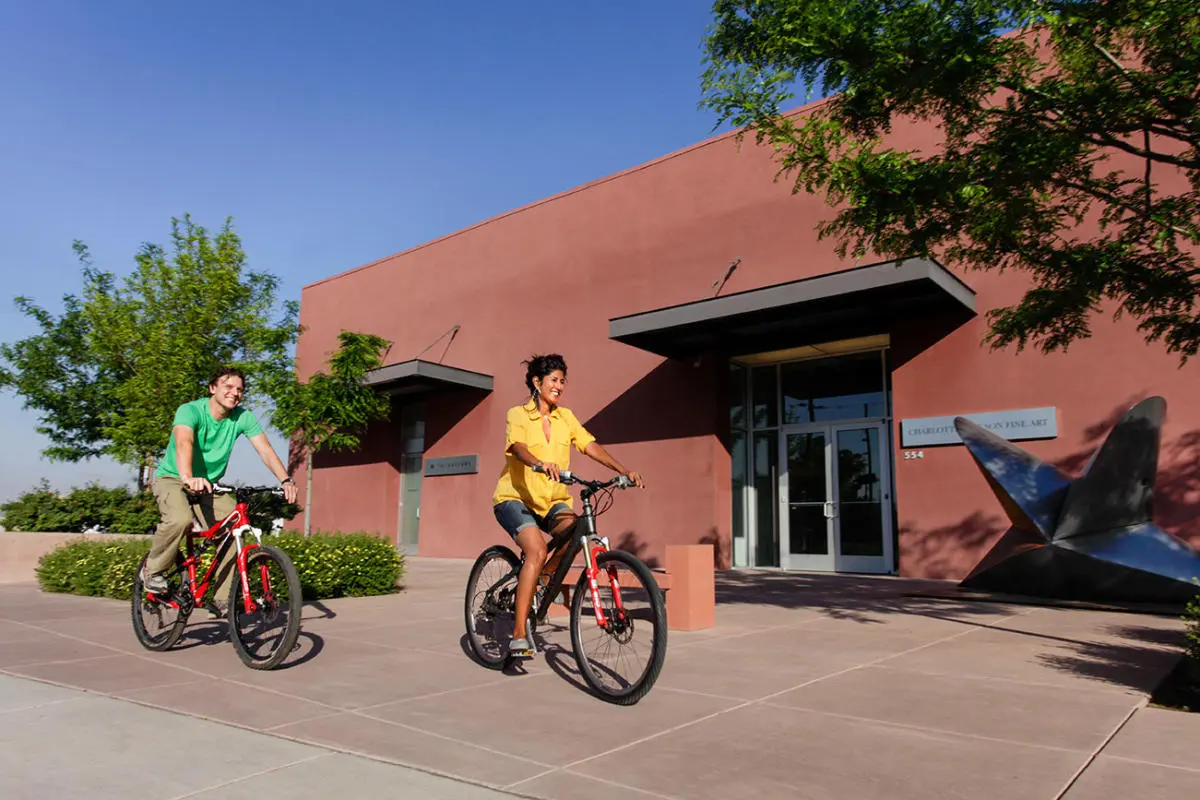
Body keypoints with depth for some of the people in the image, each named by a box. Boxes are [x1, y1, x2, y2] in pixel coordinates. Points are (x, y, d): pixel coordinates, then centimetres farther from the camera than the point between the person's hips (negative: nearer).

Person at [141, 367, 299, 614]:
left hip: (210, 483, 4)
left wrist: (286, 480, -36)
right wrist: (188, 478, -61)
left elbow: (265, 449, -20)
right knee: (181, 519, -34)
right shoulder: (190, 410, -22)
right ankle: (153, 571, -5)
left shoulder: (243, 417, -10)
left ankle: (222, 600, -4)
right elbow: (184, 443, -41)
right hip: (173, 478, -4)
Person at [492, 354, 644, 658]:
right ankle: (518, 634, -19)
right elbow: (517, 446, -26)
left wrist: (623, 470, -17)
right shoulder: (518, 414, -6)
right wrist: (539, 464, -48)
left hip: (552, 501, 4)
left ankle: (547, 576, 4)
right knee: (537, 552, -27)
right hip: (515, 498, -4)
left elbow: (590, 445, -3)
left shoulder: (566, 417, 8)